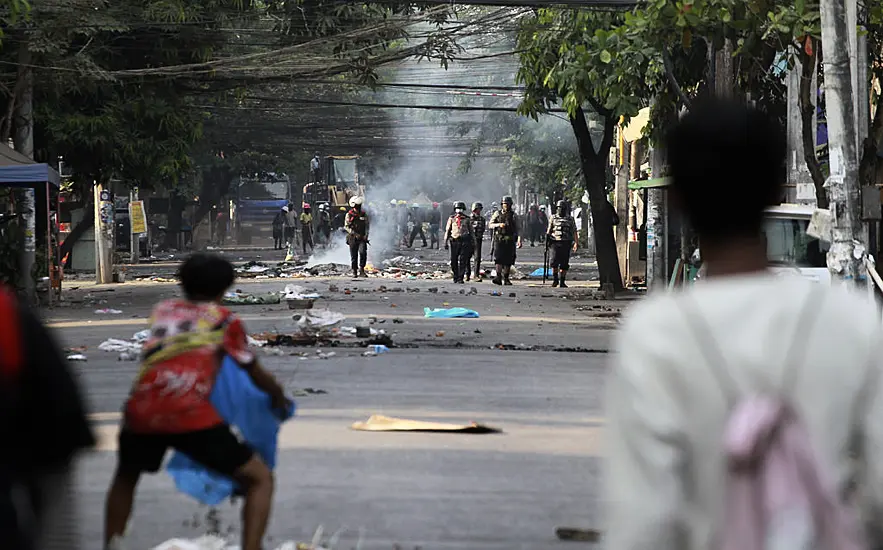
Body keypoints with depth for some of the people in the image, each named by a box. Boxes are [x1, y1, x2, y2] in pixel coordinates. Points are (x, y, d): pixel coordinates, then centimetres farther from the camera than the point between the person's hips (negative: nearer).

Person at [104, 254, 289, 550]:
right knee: (260, 479, 9)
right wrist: (278, 396, 44)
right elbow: (256, 375, 23)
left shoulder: (162, 310, 25)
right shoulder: (225, 320, 16)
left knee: (126, 477, 34)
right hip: (191, 414, -4)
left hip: (141, 412, 4)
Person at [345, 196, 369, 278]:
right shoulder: (349, 215, 1)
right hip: (353, 238, -1)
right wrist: (355, 234, -15)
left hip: (362, 238, 1)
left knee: (363, 252, -18)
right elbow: (346, 226, -4)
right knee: (354, 256, 3)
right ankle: (354, 271, 14)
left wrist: (366, 235, -1)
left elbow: (367, 225, 14)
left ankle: (361, 269, -10)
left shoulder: (364, 214, 9)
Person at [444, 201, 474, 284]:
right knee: (454, 261, 3)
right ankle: (455, 276, 16)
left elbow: (471, 231, 13)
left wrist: (472, 244, 9)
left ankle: (460, 278, -4)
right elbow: (447, 230, 11)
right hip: (454, 241, 1)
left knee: (463, 261, -6)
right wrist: (446, 242, 5)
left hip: (464, 241, -1)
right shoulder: (451, 219, 10)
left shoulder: (466, 219, 9)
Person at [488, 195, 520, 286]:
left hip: (510, 241, 1)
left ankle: (506, 278, 10)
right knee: (499, 258, -14)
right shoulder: (497, 214, 8)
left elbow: (517, 228, 8)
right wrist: (499, 224, -12)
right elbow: (490, 225, 6)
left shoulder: (513, 215, 9)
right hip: (499, 240, -1)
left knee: (508, 261, 2)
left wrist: (519, 239, -3)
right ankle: (498, 277, -20)